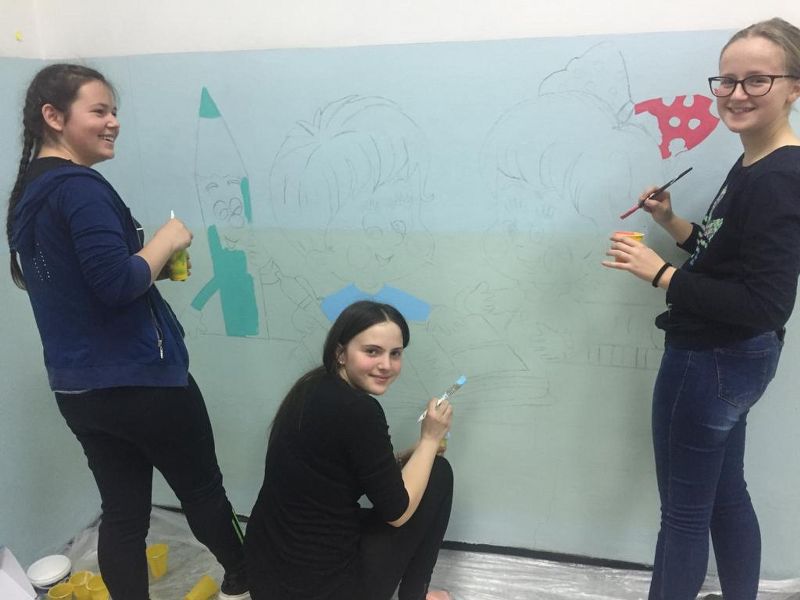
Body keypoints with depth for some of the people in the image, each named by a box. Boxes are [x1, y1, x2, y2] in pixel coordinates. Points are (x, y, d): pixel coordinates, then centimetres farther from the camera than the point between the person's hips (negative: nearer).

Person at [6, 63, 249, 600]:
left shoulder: (26, 193, 11)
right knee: (202, 490, 13)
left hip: (78, 388, 8)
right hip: (138, 380, -8)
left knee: (122, 513, 13)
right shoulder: (79, 187, -18)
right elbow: (119, 284, -26)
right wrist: (166, 241, -11)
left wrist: (154, 263, 7)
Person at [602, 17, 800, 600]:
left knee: (684, 510, 6)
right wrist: (672, 222, 4)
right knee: (725, 496, 23)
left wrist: (659, 273, -24)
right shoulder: (753, 165, 9)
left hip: (712, 362, -10)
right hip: (732, 358, 10)